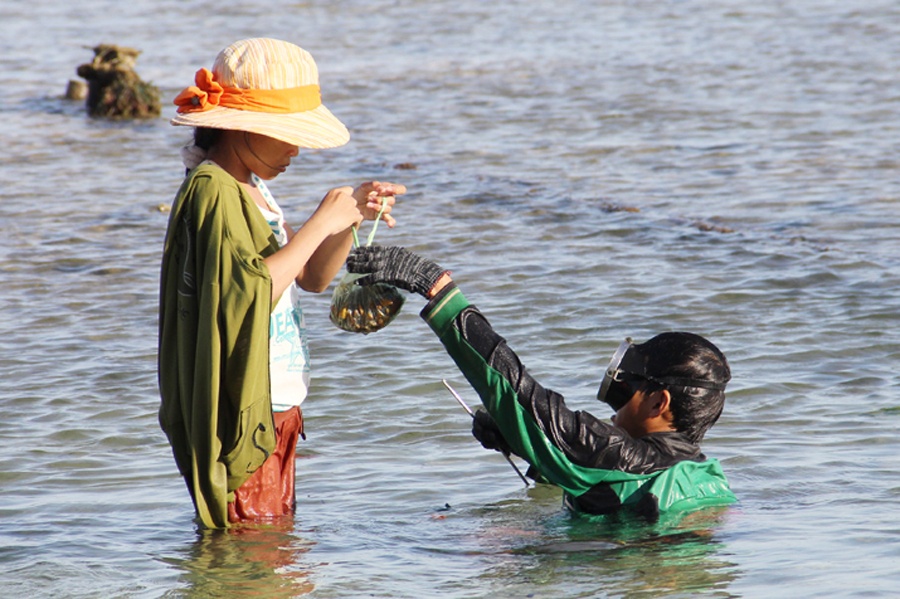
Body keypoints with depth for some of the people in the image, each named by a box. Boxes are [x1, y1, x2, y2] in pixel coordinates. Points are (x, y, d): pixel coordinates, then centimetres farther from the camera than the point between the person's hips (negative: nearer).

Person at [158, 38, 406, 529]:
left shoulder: (250, 189, 15)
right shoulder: (212, 192, -16)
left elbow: (311, 278, 20)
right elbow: (250, 295, -30)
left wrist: (351, 218, 3)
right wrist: (318, 225, -22)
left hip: (274, 412, 10)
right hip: (241, 415, -10)